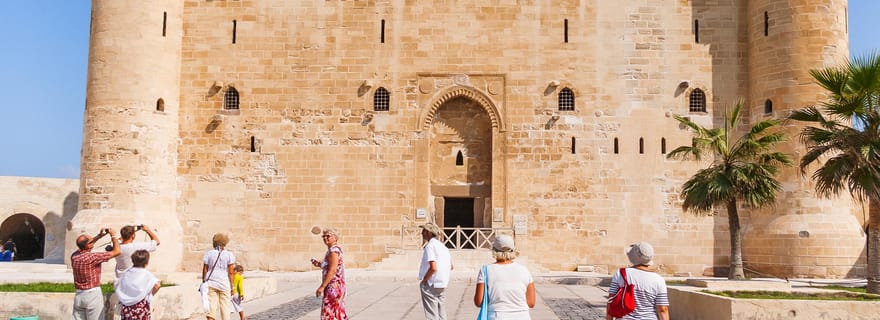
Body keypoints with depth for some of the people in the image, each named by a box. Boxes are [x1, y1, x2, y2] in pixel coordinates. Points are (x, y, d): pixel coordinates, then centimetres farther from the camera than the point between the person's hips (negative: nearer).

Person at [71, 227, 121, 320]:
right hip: (93, 294, -7)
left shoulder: (74, 256, 1)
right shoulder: (92, 257, -20)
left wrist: (99, 236, 19)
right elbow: (116, 252, -16)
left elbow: (85, 245, 24)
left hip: (78, 295, 7)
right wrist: (113, 236, -2)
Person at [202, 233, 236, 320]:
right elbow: (231, 272, -3)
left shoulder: (208, 254, 3)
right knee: (225, 306, 6)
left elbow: (204, 270, 1)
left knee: (211, 305, 1)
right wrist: (231, 286, 3)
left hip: (211, 283, 1)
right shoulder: (229, 255, -1)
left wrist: (203, 283, 10)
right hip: (224, 283, -1)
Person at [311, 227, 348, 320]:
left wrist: (322, 287, -22)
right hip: (334, 287, 10)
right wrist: (319, 264, 10)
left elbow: (332, 270, -23)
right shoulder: (333, 249, 15)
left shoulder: (333, 250, -15)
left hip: (334, 287, -10)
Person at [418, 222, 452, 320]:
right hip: (442, 286, 8)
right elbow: (450, 267, 20)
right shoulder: (442, 246, 13)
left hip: (430, 285, -8)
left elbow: (433, 268, -25)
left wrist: (423, 281, -13)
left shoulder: (430, 246, -14)